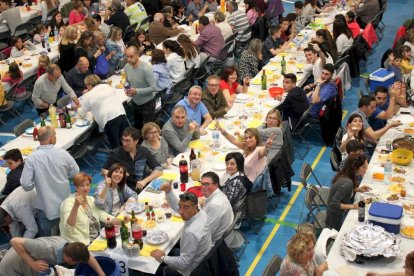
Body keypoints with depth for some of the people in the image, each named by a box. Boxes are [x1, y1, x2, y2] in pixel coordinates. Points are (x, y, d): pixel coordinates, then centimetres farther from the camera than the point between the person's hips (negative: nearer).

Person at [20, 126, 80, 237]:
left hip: (46, 208, -2)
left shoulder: (32, 158, -18)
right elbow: (76, 173, -1)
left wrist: (36, 184, 5)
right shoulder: (63, 153, -13)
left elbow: (26, 184, -17)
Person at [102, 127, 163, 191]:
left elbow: (159, 170, 0)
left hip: (142, 188, 3)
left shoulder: (144, 151, 1)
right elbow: (104, 171, 5)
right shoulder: (116, 153, -4)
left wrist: (145, 181, -15)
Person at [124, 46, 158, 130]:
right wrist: (127, 89, -12)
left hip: (147, 103, -6)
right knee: (137, 126, 24)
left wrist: (137, 91, -29)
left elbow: (154, 88, -26)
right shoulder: (127, 67, -8)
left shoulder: (145, 69, -28)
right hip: (135, 102, 6)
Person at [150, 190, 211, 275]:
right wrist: (168, 191, -15)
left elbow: (183, 263, -28)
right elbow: (175, 205, 1)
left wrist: (163, 257, -16)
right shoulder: (201, 212, -15)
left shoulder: (191, 232, -39)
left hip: (193, 271, -7)